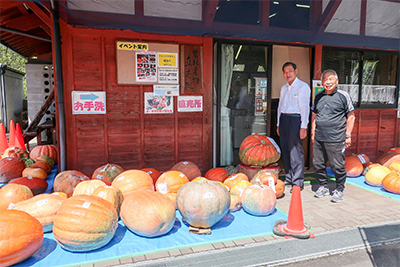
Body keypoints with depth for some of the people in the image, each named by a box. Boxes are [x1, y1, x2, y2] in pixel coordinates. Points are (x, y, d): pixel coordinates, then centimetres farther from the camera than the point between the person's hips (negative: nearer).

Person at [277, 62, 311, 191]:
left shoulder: (303, 86, -3)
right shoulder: (284, 88, 19)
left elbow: (305, 107, -9)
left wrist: (303, 127, -16)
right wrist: (278, 124, 19)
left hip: (295, 119, -7)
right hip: (283, 119, 7)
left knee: (296, 151, -8)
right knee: (285, 150, 10)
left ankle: (298, 182, -1)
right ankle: (288, 178, 21)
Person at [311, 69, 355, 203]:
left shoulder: (343, 95, -2)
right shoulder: (318, 97, 13)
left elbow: (351, 117, 0)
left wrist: (348, 135, -3)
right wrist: (313, 132, 15)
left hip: (335, 139, -5)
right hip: (319, 138, 5)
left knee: (337, 166, 1)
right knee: (318, 164, 10)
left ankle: (339, 190, 19)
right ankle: (323, 187, 28)